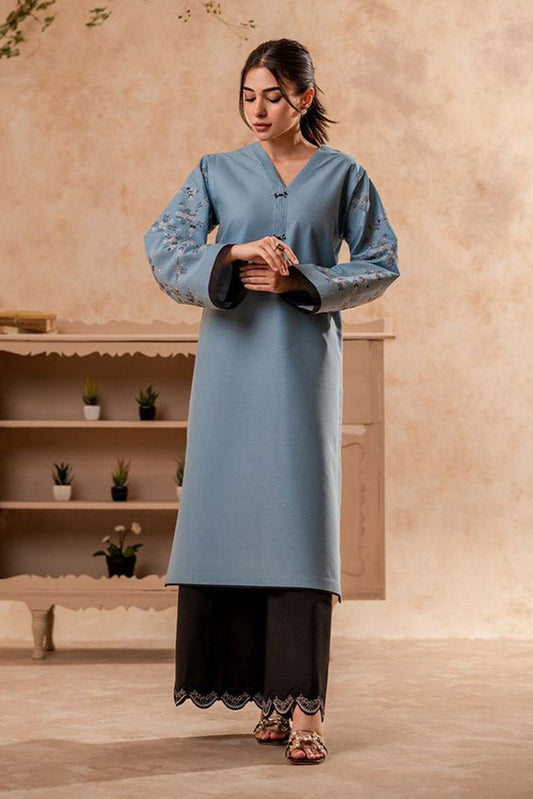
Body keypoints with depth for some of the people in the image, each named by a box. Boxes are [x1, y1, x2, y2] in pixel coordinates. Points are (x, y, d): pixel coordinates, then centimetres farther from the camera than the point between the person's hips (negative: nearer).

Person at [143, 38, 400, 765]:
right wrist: (234, 255, -17)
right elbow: (163, 249, 0)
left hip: (304, 358, -2)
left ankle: (304, 705, -7)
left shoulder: (343, 175, 8)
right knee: (231, 511, 0)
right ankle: (266, 689, 11)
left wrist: (300, 280, -8)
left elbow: (382, 264, 6)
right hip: (232, 357, 2)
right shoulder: (217, 173, 11)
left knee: (299, 513, -8)